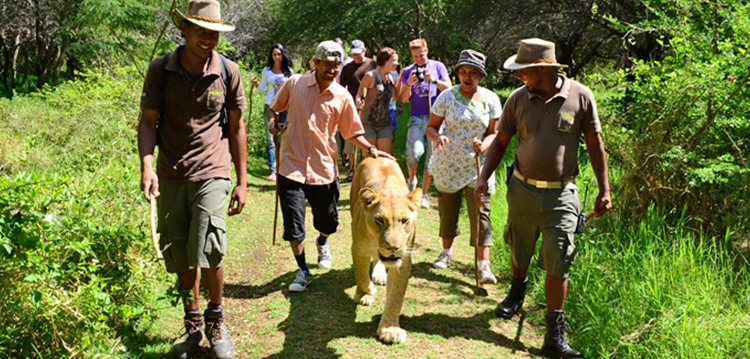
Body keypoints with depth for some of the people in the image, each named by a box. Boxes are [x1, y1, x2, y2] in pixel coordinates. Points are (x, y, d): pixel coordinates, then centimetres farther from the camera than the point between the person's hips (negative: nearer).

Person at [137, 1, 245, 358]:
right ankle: (192, 324, 29)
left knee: (207, 249, -15)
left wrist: (242, 181, 5)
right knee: (179, 255, 9)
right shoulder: (160, 69, -2)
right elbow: (148, 122, 1)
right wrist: (146, 165, -17)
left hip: (212, 173, -2)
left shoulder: (228, 70, -1)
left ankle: (216, 321, 10)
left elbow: (236, 127, 5)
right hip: (170, 176, 2)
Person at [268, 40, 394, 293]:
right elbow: (275, 107, 13)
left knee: (328, 222, 12)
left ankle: (322, 243, 50)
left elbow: (353, 132, 3)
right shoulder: (294, 84, -2)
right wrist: (273, 122, -8)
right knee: (293, 224, -1)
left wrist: (371, 149, -13)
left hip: (324, 168, 1)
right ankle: (302, 270, 22)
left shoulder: (342, 97, -2)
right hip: (292, 165, -1)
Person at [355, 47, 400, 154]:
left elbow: (395, 96, 13)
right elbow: (359, 95, -9)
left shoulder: (390, 78, 9)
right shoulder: (371, 76, -9)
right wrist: (359, 103, -31)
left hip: (385, 123, 5)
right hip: (368, 122, -5)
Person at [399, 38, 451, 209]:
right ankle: (412, 178, 12)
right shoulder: (408, 71, 8)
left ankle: (424, 194, 13)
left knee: (431, 157, 2)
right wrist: (409, 83, -14)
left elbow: (449, 88, 0)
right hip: (417, 118, 0)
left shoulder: (438, 66, 6)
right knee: (415, 152, -19)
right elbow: (403, 99, 3)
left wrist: (434, 80, -15)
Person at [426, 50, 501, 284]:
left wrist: (484, 145, -20)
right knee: (448, 210, 12)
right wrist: (437, 137, -24)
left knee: (480, 214, -6)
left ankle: (484, 267, -5)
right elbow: (431, 126, -1)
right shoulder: (447, 96, -4)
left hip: (477, 166, 0)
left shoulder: (490, 99, -1)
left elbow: (494, 132, 3)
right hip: (448, 164, 0)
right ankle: (446, 252, 34)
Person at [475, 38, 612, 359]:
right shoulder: (518, 98, -2)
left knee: (557, 264, -3)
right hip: (522, 189, 3)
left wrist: (604, 191, 1)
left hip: (561, 194, -2)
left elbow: (594, 144, 0)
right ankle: (517, 291, 50)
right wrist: (483, 178, -6)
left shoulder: (580, 96, -7)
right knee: (519, 251, 18)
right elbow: (500, 141, 5)